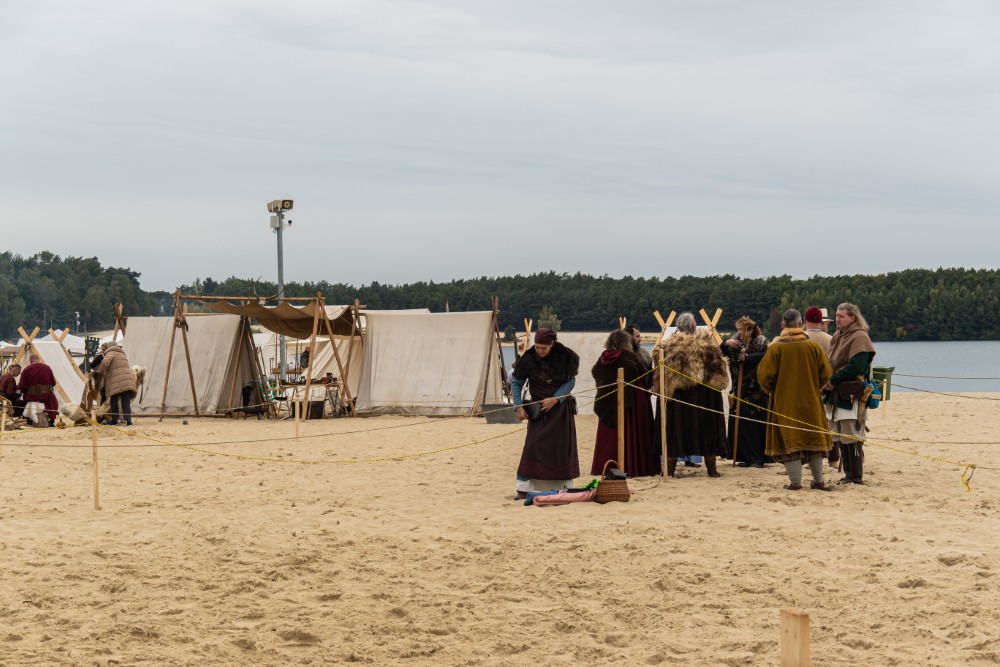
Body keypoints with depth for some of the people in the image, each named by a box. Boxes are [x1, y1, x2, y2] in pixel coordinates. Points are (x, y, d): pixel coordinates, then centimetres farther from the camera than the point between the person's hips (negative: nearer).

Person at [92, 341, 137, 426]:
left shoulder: (110, 353, 5)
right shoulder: (123, 354, 27)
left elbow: (105, 362, -15)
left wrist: (99, 372, 2)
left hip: (116, 384, -5)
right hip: (127, 382, 5)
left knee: (114, 403, 8)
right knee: (126, 403, 2)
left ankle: (114, 421, 14)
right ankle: (128, 421, -10)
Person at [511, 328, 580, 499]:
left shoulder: (564, 357, -10)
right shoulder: (528, 359, -11)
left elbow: (571, 382, -5)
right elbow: (517, 384, -3)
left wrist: (555, 399, -16)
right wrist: (518, 407, -14)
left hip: (561, 408, 1)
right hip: (538, 409, -1)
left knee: (562, 445, 3)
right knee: (534, 445, -10)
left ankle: (562, 485, 13)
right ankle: (524, 487, -9)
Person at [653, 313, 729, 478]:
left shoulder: (669, 346, -2)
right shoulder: (707, 344, -4)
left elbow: (660, 376, 0)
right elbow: (719, 370, 0)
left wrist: (661, 390, 11)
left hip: (677, 395, 1)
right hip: (703, 395, 0)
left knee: (675, 430, 6)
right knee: (707, 427, 8)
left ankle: (670, 467, 7)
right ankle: (711, 468, 10)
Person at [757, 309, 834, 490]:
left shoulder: (776, 348, -9)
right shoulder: (813, 346, -2)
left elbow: (764, 376, -11)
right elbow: (826, 373, -1)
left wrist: (773, 391, 8)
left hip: (784, 402, -2)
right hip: (810, 401, 2)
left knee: (790, 441, 2)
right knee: (814, 439, 12)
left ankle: (795, 481, -2)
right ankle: (818, 481, 15)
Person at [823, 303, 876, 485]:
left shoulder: (859, 338, -12)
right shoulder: (837, 337, 16)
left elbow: (856, 367, -22)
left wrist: (833, 380, -16)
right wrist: (828, 382, 4)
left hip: (851, 396, -9)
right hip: (836, 394, 9)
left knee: (852, 438, -6)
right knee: (840, 439, 11)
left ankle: (856, 476, -2)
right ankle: (849, 474, 17)